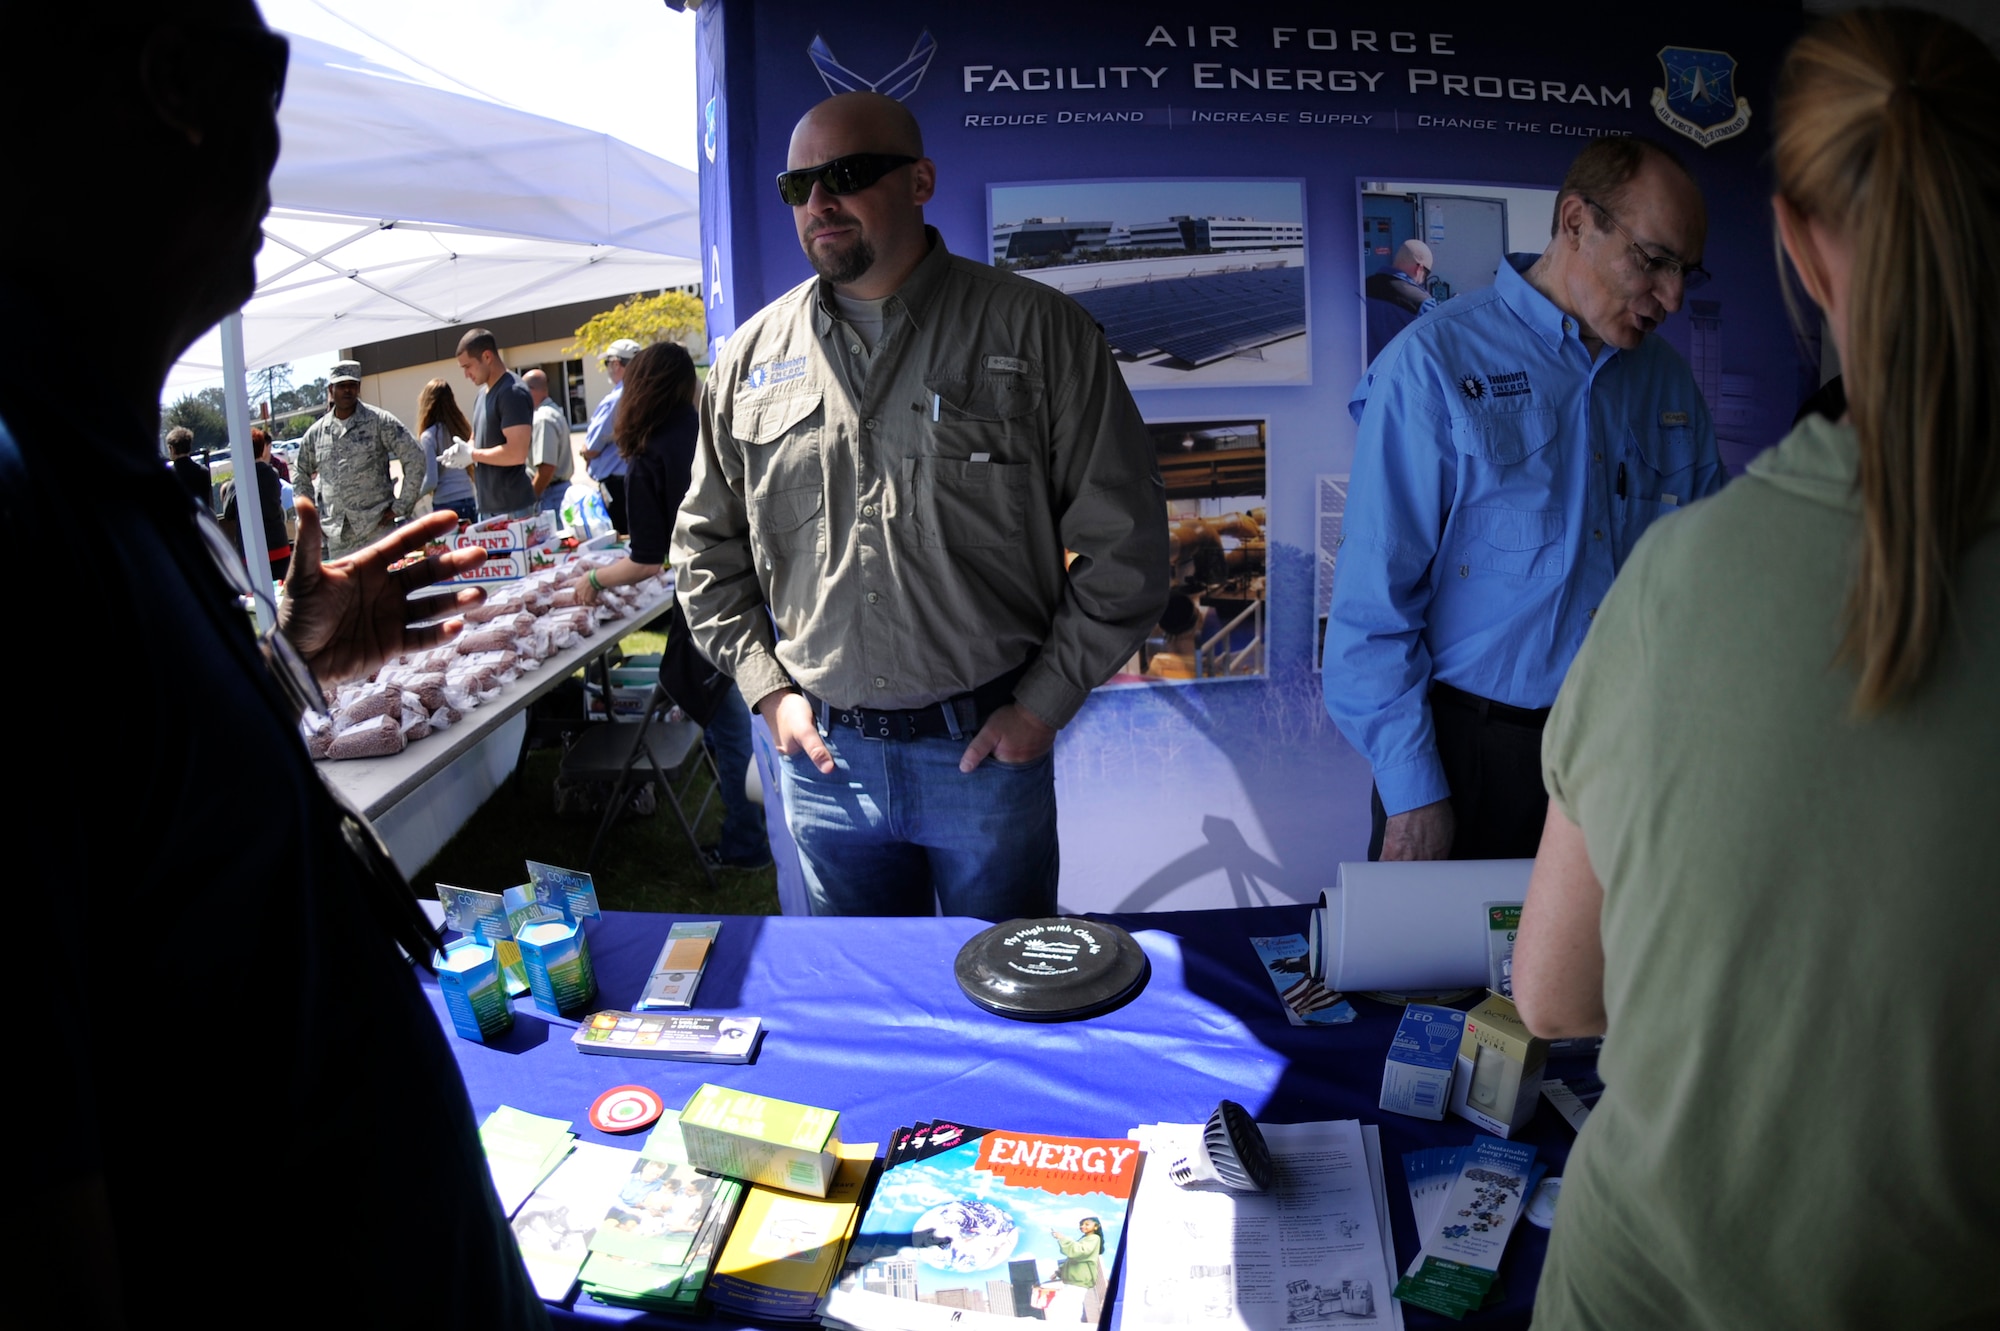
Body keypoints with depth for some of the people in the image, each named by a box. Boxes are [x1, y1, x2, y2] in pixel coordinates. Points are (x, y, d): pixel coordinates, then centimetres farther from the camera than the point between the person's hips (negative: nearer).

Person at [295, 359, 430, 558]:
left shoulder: (379, 421, -1)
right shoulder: (316, 432, 12)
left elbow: (414, 457, -5)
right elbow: (301, 477, 26)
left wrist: (401, 507, -6)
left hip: (377, 529, -4)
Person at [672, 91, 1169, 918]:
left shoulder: (1036, 332, -5)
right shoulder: (754, 355, 5)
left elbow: (1124, 540, -5)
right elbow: (707, 544, 13)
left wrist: (1044, 703, -8)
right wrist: (768, 687, 2)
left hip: (987, 747, -2)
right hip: (821, 750, 3)